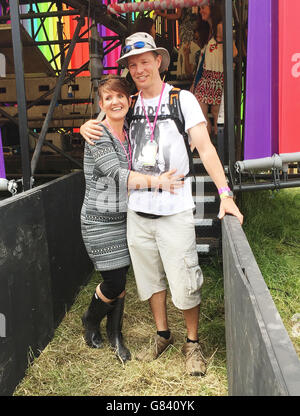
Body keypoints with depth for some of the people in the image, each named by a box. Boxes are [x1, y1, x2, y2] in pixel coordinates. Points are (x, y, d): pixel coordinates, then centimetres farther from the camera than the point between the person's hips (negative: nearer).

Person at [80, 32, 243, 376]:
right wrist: (87, 126, 1)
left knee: (184, 282, 1)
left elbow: (205, 147, -8)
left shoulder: (182, 99, -1)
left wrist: (225, 193, -19)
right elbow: (104, 123, 27)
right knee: (150, 277, 15)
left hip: (175, 209, -4)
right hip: (138, 209, 4)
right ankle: (162, 335, 35)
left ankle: (192, 343, 23)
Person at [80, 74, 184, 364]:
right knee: (114, 282, -2)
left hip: (124, 217, 6)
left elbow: (130, 173, 18)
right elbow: (118, 174, -25)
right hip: (100, 220, -6)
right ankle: (90, 320, 28)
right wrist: (153, 181, -36)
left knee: (120, 279, 10)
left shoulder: (128, 133, 9)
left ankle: (115, 333, 29)